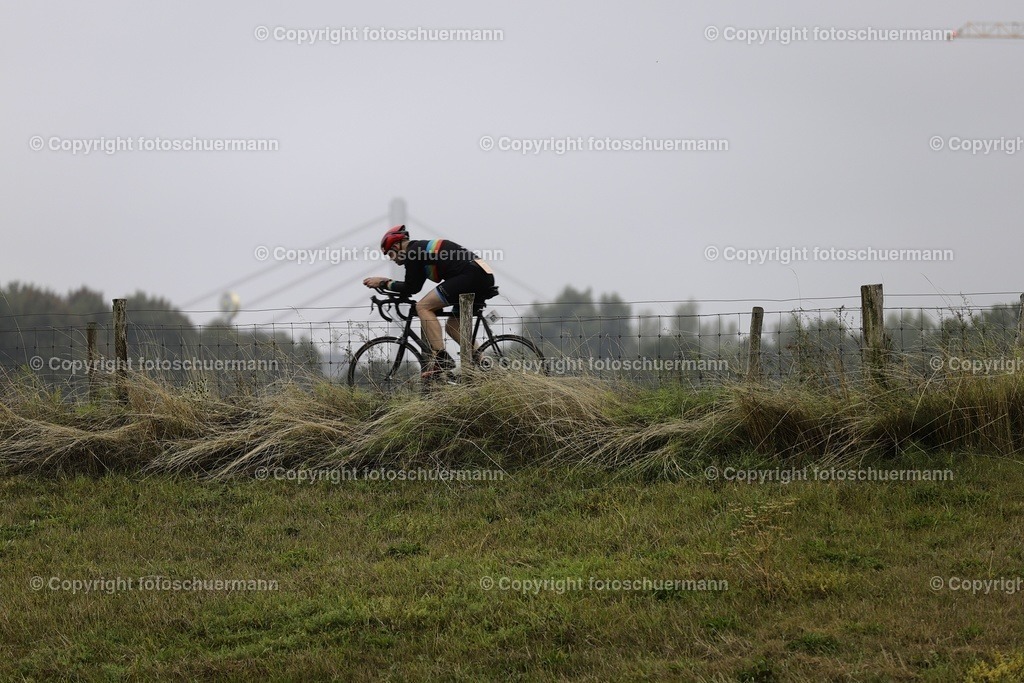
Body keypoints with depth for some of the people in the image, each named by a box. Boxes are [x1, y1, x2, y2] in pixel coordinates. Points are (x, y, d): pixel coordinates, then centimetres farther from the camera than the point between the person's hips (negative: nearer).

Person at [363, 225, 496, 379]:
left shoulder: (413, 252, 0)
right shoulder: (423, 248, 28)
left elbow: (411, 288, 0)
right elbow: (414, 286, 32)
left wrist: (384, 283, 11)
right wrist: (387, 283, 31)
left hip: (470, 274, -10)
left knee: (423, 307, -7)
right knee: (452, 326, 20)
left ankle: (441, 358, -16)